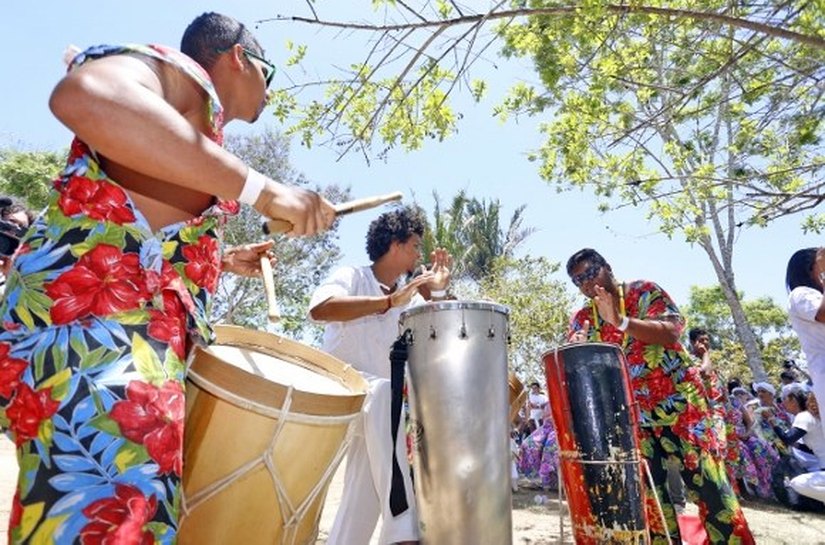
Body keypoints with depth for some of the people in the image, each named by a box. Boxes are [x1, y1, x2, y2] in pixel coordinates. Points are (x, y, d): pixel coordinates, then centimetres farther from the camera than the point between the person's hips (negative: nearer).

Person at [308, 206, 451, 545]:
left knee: (363, 506, 1)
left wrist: (437, 294, -5)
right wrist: (389, 301, -31)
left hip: (376, 407, 7)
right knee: (384, 392, -37)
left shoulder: (412, 299, 13)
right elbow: (318, 309, -27)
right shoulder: (351, 276, -5)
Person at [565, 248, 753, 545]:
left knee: (707, 482, 2)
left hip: (678, 401, -2)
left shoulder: (643, 291, -6)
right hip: (633, 416, 3)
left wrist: (620, 321, -33)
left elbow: (671, 332, -20)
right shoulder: (582, 320, 3)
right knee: (651, 492, 8)